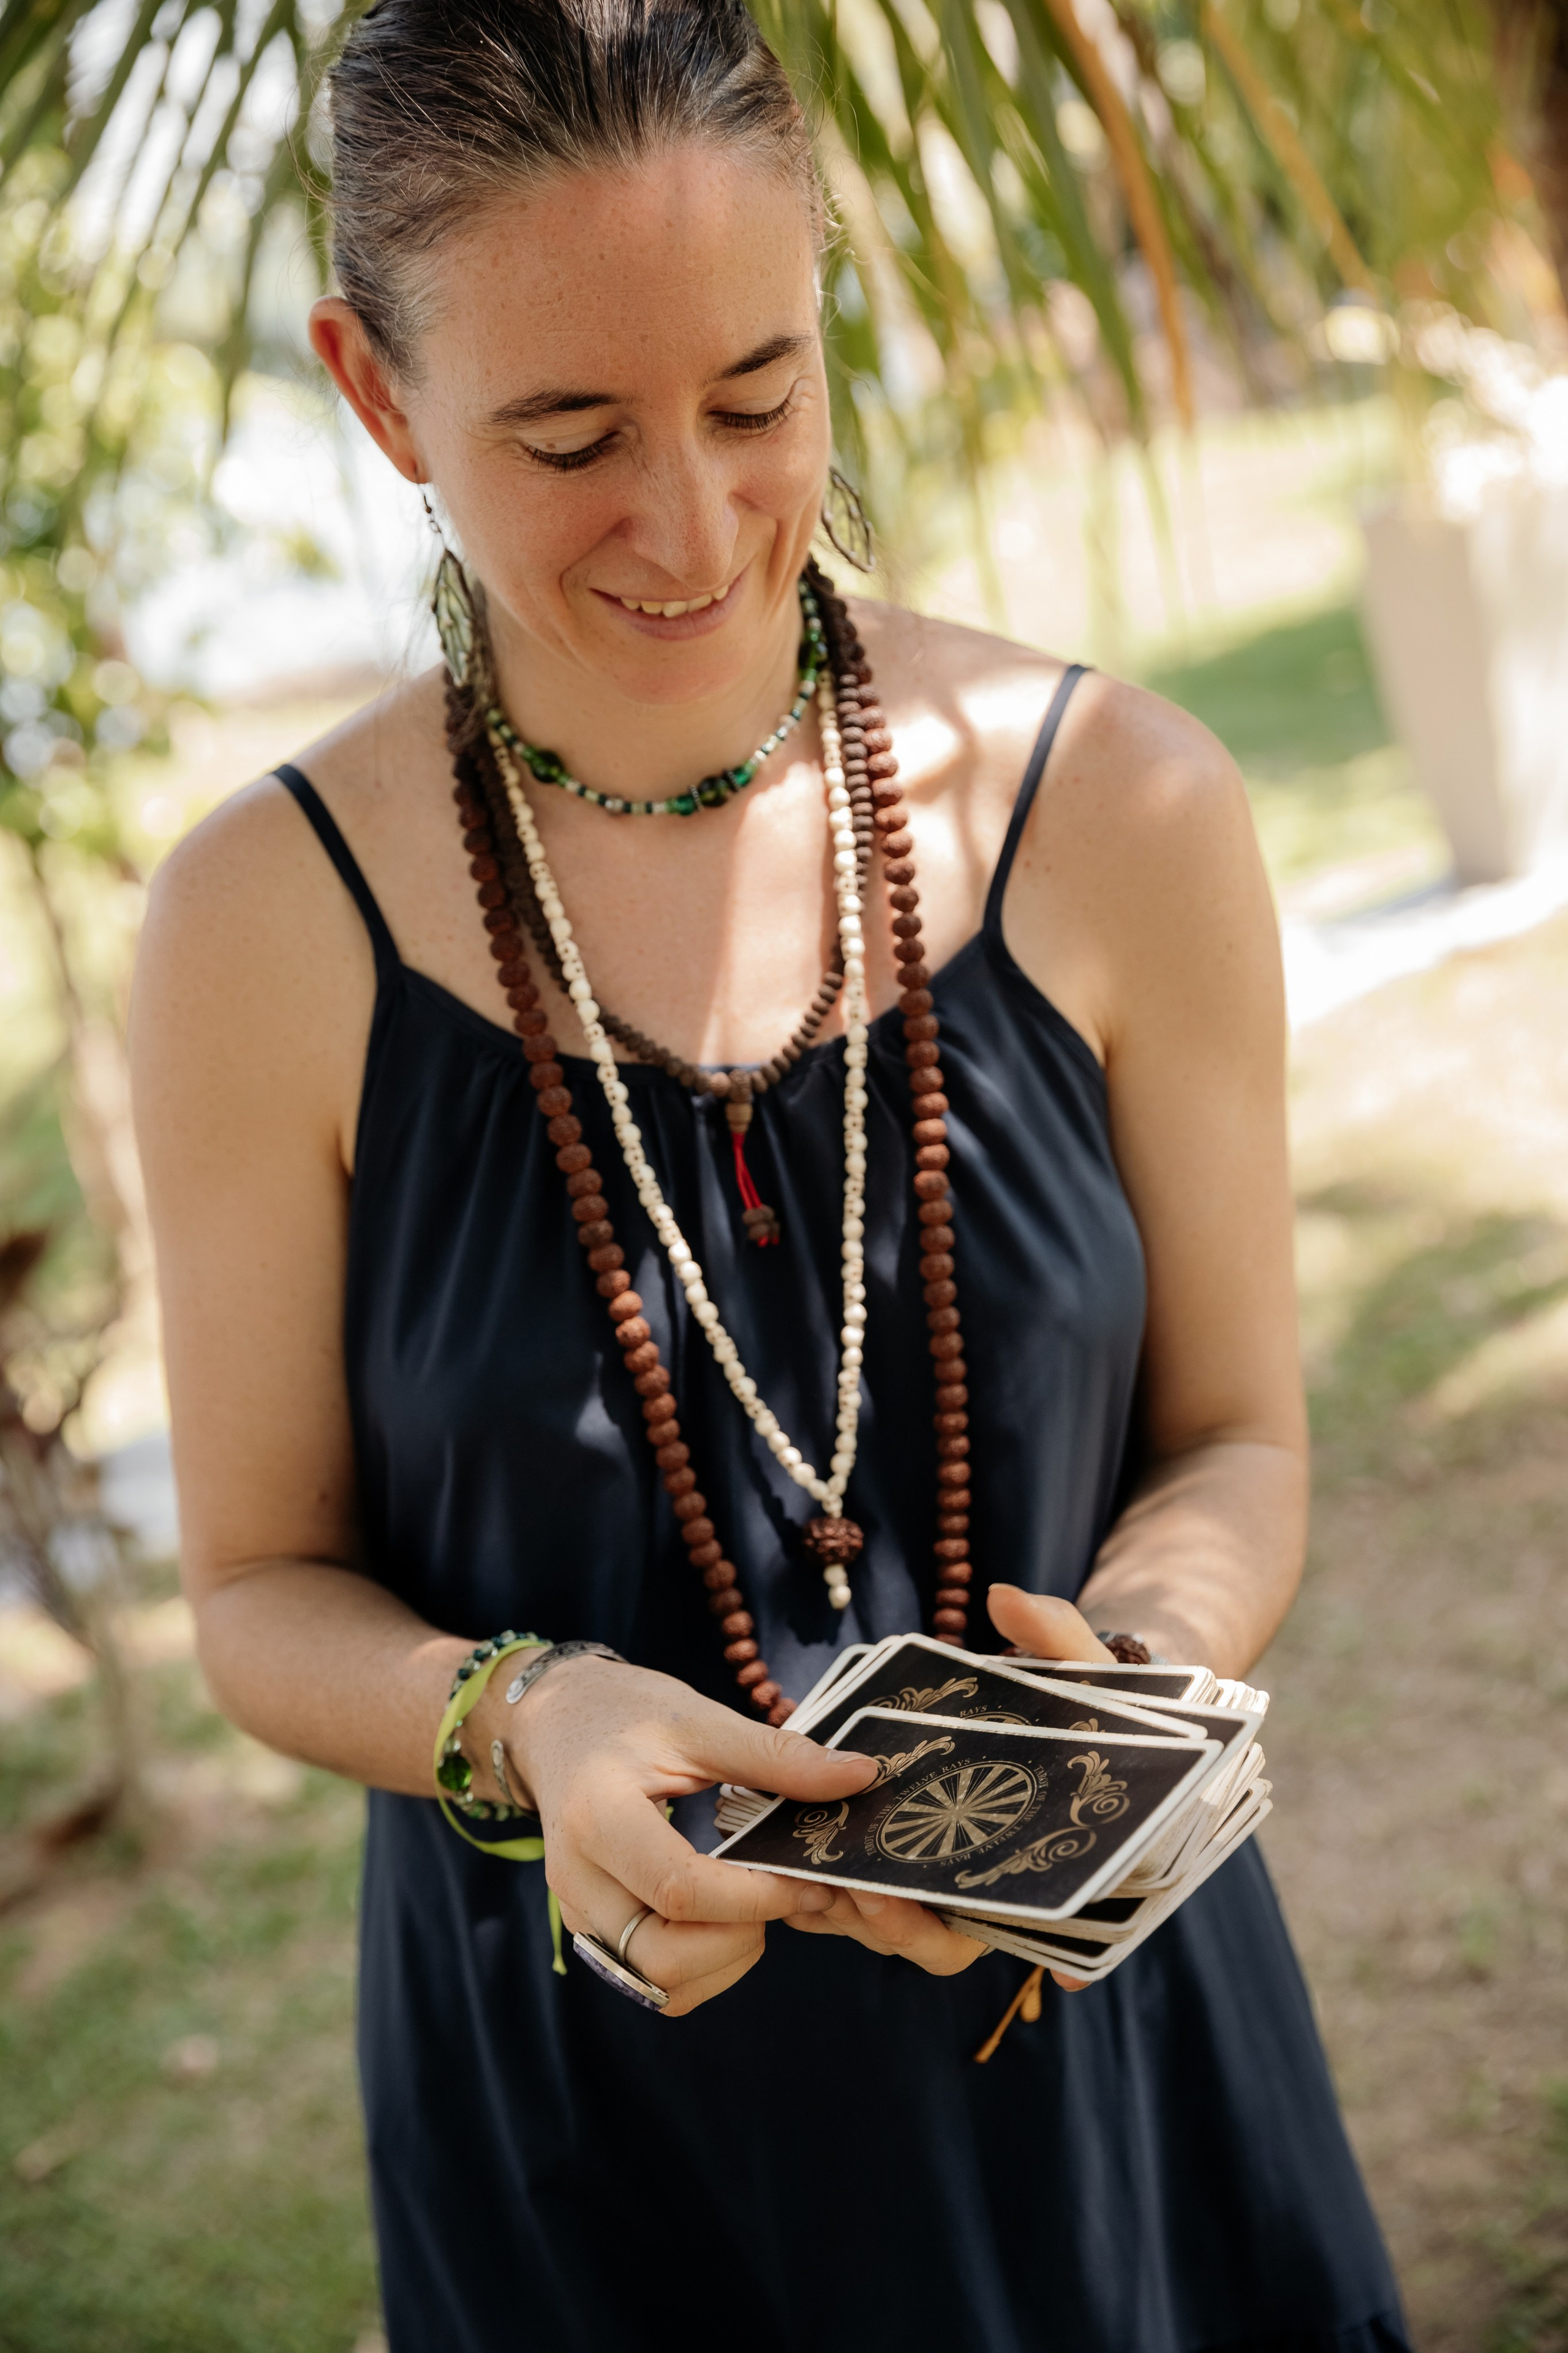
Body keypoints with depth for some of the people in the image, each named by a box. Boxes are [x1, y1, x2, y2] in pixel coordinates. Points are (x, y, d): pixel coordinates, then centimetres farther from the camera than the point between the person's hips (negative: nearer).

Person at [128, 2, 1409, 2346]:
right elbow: (265, 1583, -4)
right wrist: (519, 1723, -23)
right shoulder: (271, 927, -12)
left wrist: (1132, 1668, -21)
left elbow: (1237, 1442, -1)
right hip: (585, 2082, 0)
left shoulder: (1115, 811, -11)